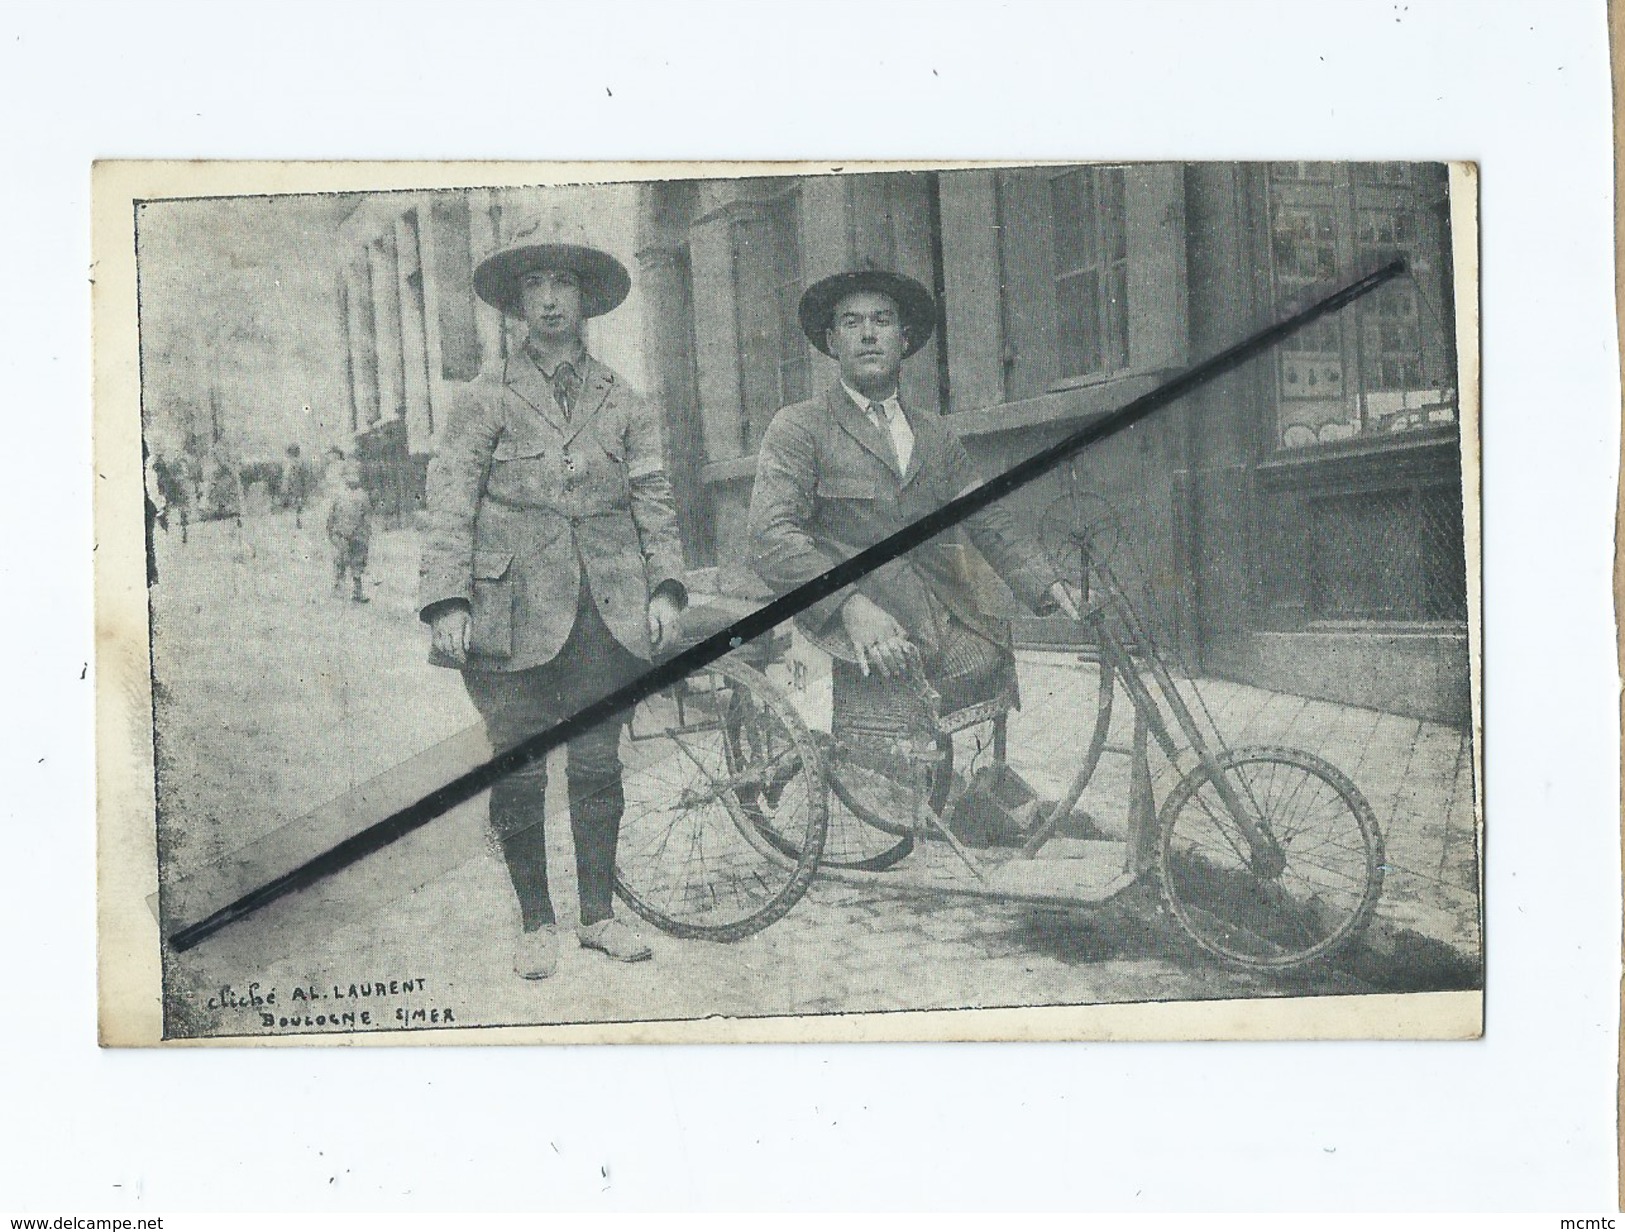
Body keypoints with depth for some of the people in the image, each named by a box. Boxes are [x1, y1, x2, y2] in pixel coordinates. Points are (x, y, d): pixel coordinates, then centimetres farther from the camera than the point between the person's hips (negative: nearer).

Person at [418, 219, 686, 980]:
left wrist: (665, 586, 0)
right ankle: (535, 923, 15)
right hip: (515, 606, -2)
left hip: (607, 609, 2)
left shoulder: (622, 402, 12)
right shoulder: (484, 399, 4)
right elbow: (449, 503, -2)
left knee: (597, 766, 7)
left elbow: (653, 499, 12)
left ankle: (598, 914, 20)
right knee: (518, 771, 1)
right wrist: (448, 602, -11)